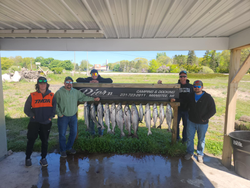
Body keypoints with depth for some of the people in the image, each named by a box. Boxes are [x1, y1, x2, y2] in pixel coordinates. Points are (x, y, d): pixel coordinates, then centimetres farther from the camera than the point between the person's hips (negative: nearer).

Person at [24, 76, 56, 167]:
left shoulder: (51, 96, 0)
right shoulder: (32, 96, -3)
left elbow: (54, 108, 3)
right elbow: (26, 109, 2)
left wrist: (51, 117, -8)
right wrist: (33, 116, -9)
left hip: (46, 123, 1)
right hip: (34, 123, -1)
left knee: (45, 141, 11)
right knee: (31, 140, 7)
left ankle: (43, 158, 26)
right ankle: (28, 158, 27)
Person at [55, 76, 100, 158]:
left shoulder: (76, 92, 4)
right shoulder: (59, 92, -9)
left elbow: (83, 97, 12)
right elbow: (55, 104, -6)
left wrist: (93, 99, 6)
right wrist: (59, 114, -9)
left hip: (73, 116, 4)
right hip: (63, 117, -4)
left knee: (74, 132, 12)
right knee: (62, 134, 5)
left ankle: (69, 147, 33)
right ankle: (63, 150, 23)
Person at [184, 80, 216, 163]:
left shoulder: (208, 97, -9)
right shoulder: (190, 96, 3)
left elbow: (213, 111, -9)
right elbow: (186, 105, 22)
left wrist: (204, 118, -13)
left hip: (202, 123, -3)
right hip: (191, 122, 3)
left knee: (201, 140, 11)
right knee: (189, 138, 9)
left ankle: (200, 154, 29)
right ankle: (190, 152, 28)